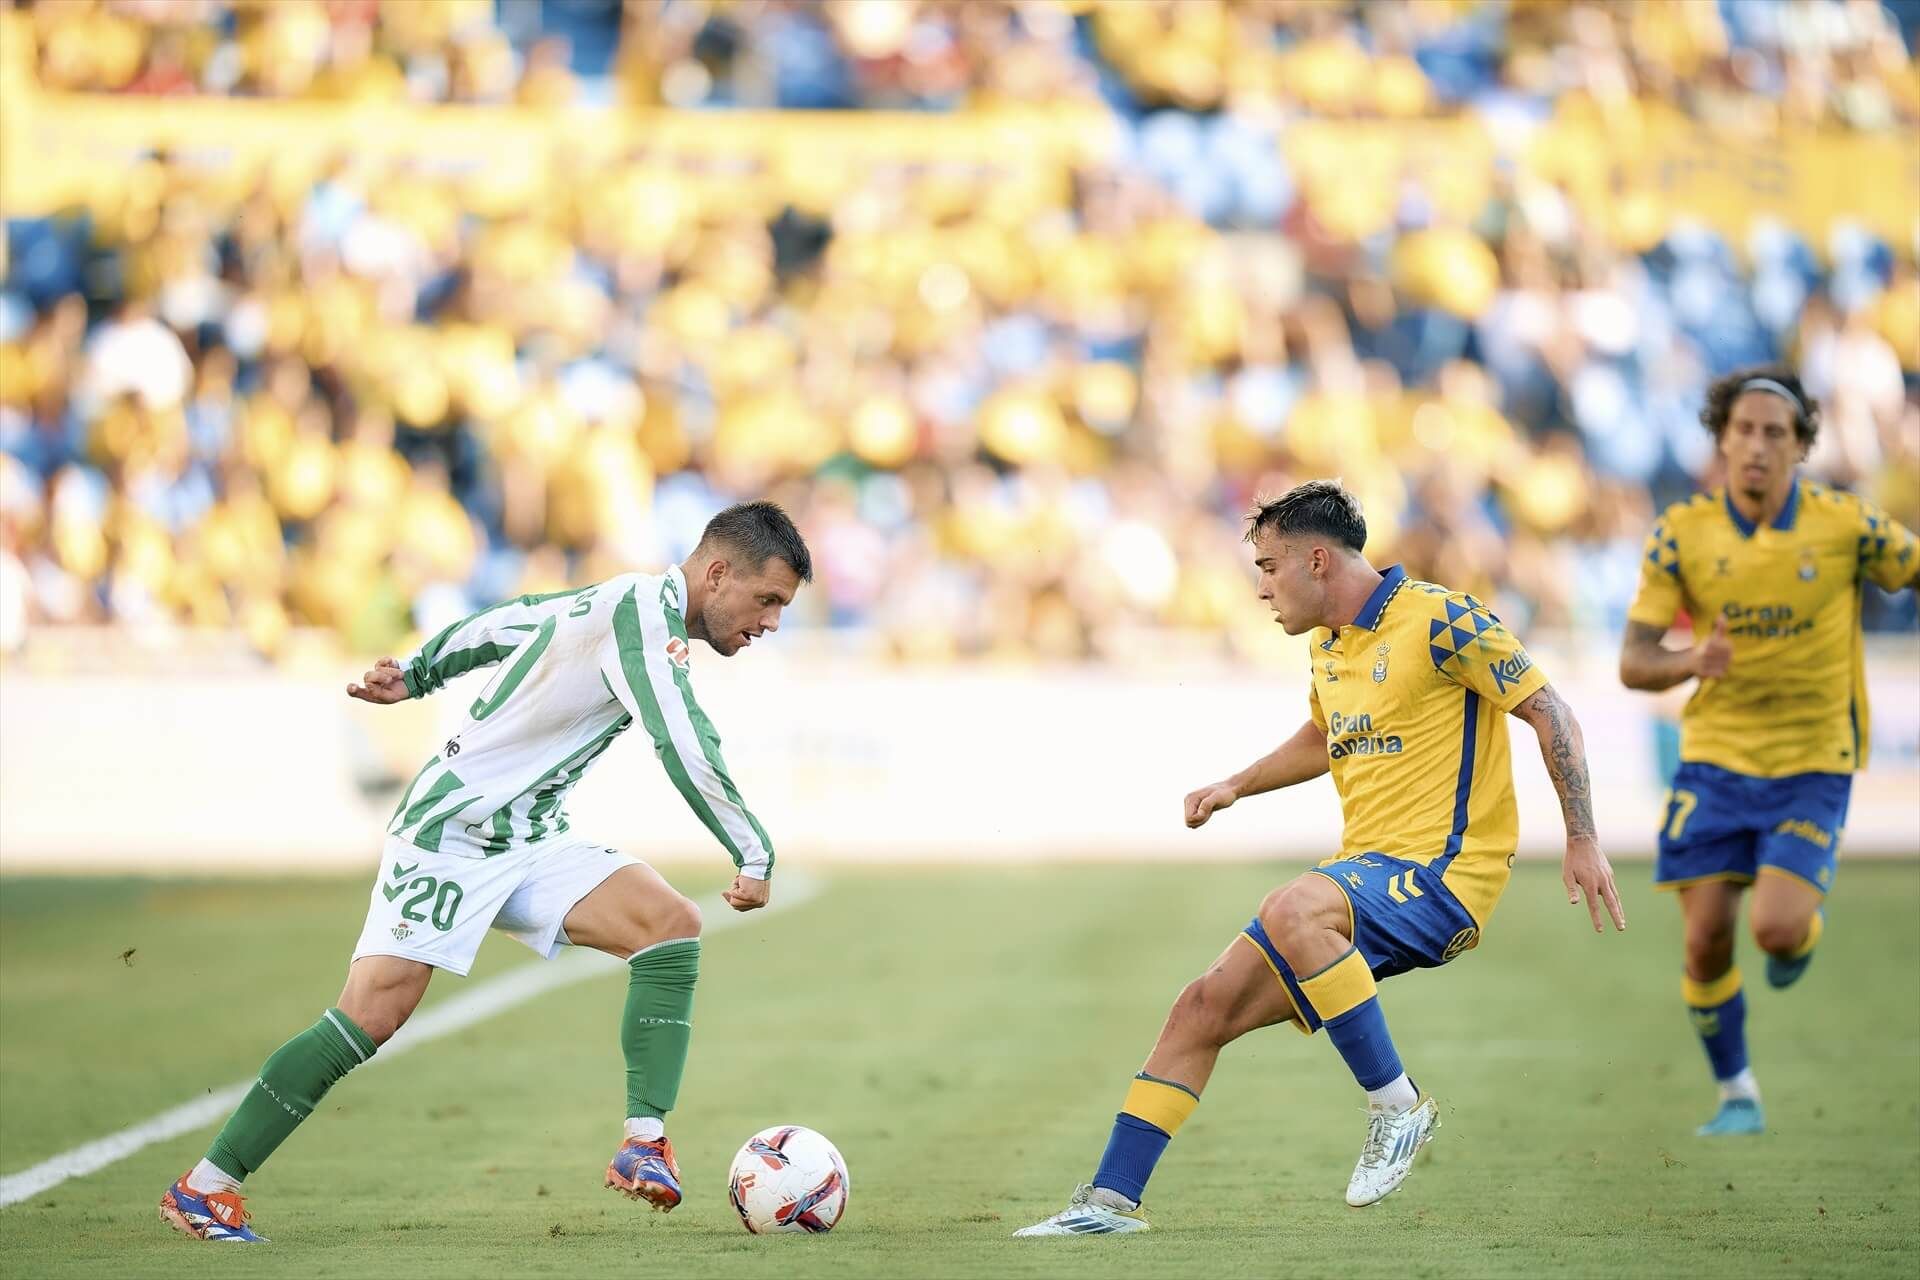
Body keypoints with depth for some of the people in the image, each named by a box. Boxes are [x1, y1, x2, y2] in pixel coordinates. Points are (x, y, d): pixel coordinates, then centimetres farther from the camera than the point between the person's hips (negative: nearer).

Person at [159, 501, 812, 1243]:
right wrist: (756, 855, -22)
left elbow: (500, 623, 21)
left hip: (530, 841, 9)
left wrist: (415, 676, 28)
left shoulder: (623, 601, 10)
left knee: (671, 926, -12)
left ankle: (644, 1144, -16)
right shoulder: (644, 617, -20)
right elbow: (686, 752, -29)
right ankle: (204, 1187, -4)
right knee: (371, 1019, -15)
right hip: (452, 834, -9)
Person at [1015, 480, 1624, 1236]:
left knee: (1290, 909, -36)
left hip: (1443, 874, -8)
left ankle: (1398, 1106, -23)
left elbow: (1548, 710, -9)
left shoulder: (1438, 621, -11)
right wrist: (1238, 786, 22)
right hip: (1366, 877, 8)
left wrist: (1583, 840, -13)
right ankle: (1112, 1199, 4)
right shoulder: (1328, 644, 15)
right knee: (1205, 1006, -1)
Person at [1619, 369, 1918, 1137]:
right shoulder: (1683, 532, -7)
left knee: (1776, 929, -19)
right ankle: (1736, 1095, 19)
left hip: (1813, 766, -2)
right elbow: (1633, 662, -8)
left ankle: (1808, 927, 20)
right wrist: (1690, 663, -30)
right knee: (1706, 942, -3)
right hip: (1715, 761, 2)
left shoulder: (1846, 526, -11)